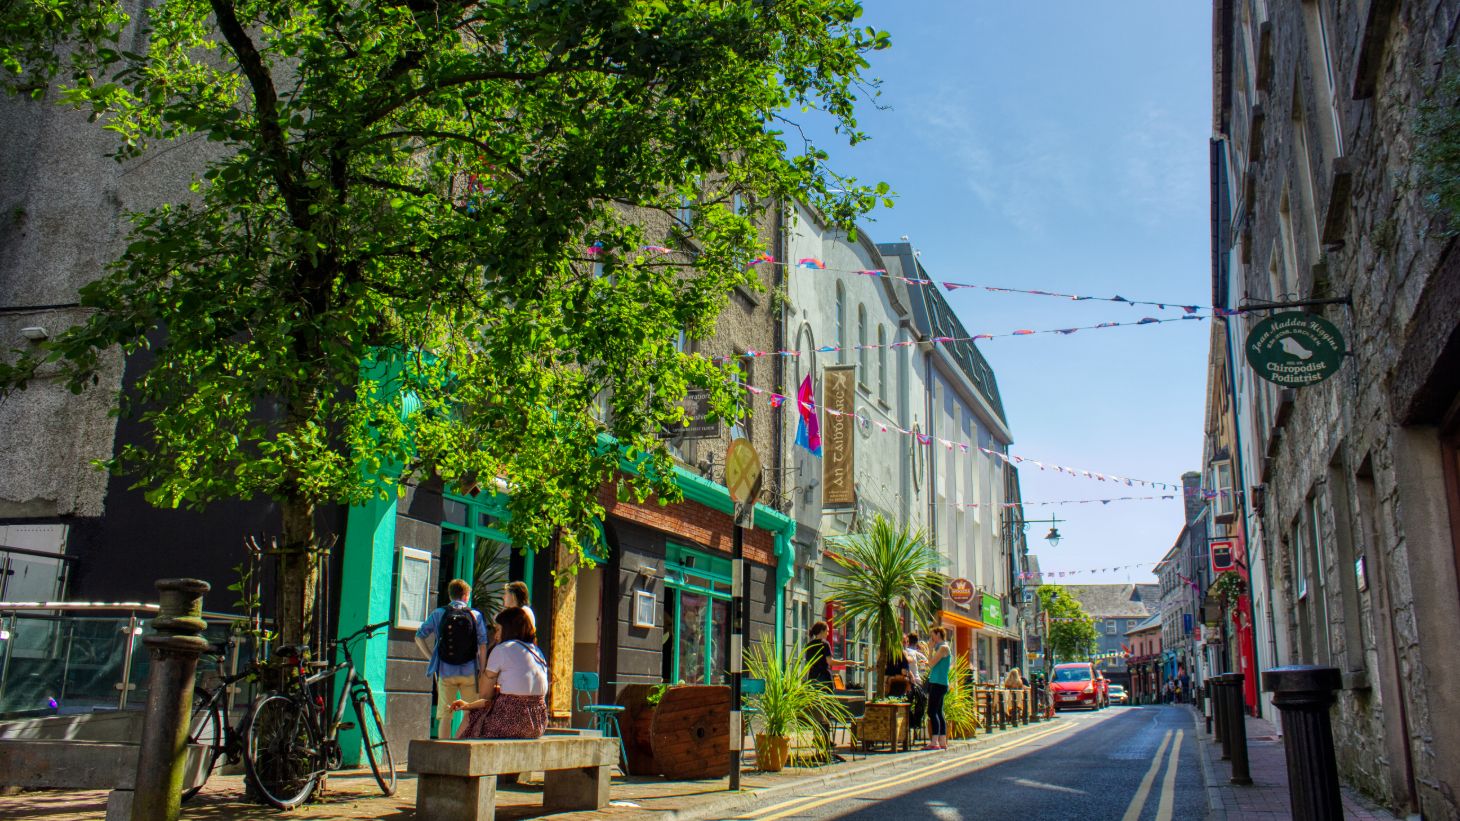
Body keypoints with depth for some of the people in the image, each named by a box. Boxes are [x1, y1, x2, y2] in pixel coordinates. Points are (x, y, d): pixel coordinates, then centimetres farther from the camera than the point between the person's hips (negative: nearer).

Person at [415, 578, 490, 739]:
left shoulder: (438, 614, 4)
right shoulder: (476, 615, 2)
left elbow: (419, 637, 1)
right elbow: (483, 646, -2)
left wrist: (432, 658, 5)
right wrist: (482, 671, 3)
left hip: (445, 672, 0)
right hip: (469, 672, 0)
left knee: (445, 716, 6)